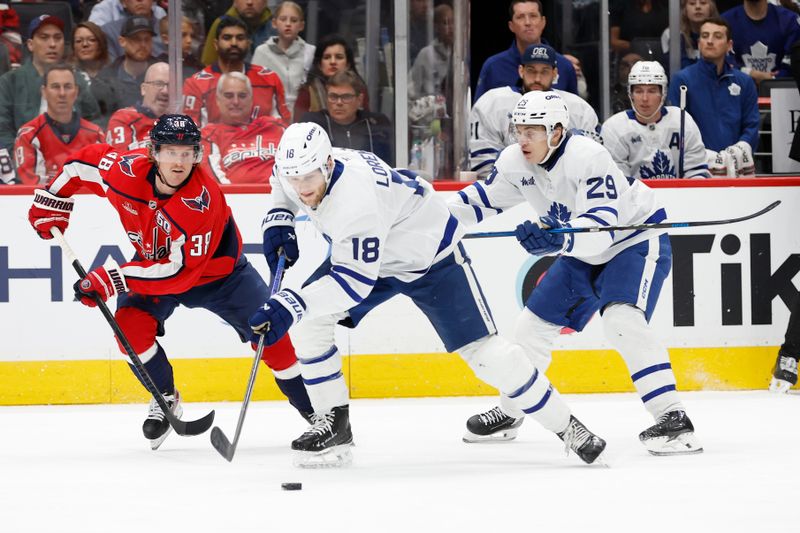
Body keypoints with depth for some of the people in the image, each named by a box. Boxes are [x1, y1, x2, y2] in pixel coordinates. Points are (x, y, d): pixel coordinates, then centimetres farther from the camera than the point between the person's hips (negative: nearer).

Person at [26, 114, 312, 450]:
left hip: (217, 270, -4)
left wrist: (111, 279, -40)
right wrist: (50, 205, -4)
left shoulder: (202, 201, -38)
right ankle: (165, 398, 3)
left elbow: (178, 272, -38)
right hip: (155, 262, 4)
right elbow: (83, 161, -4)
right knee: (130, 323, -21)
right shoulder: (126, 170, -26)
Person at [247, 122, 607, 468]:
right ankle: (333, 423, 3)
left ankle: (565, 426, 3)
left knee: (483, 351, -11)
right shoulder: (303, 169, -17)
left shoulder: (354, 199, -41)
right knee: (306, 322, -8)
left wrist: (290, 305, -49)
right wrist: (278, 218, -6)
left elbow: (356, 280, -43)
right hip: (366, 253, 8)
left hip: (431, 255, -8)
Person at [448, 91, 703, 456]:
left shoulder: (588, 157, -32)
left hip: (636, 237, -8)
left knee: (621, 320, -30)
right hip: (583, 252, 8)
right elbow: (485, 198, 8)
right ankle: (509, 414, 30)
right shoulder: (515, 162, -9)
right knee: (534, 323, 9)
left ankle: (671, 417, -31)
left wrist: (560, 238, -57)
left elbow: (602, 226, -40)